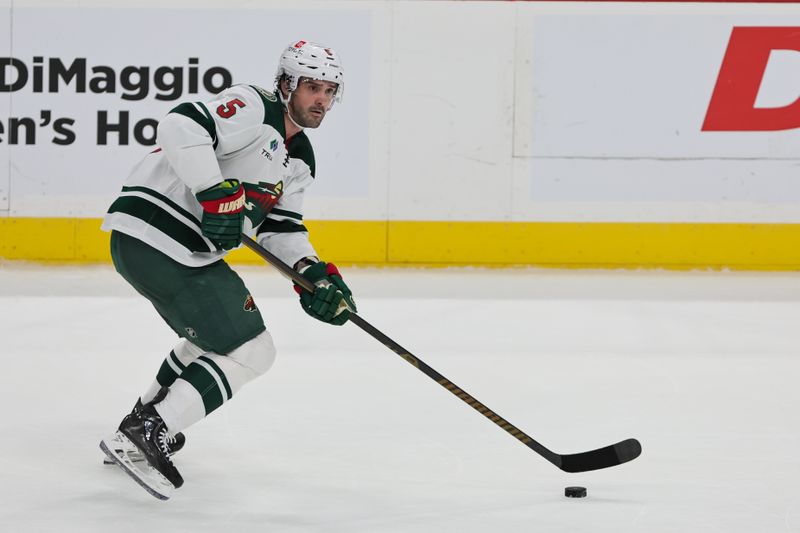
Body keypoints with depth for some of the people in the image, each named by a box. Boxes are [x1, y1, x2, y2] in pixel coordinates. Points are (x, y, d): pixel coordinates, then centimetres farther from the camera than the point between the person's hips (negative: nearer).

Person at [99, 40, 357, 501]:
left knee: (219, 333, 31)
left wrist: (313, 274, 1)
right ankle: (142, 439, -13)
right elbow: (182, 127, -26)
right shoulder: (253, 108, -12)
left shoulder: (300, 159, 18)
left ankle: (142, 421, 39)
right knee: (249, 353, -9)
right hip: (152, 234, -11)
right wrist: (217, 194, -31)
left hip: (193, 250, 11)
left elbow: (281, 227, 18)